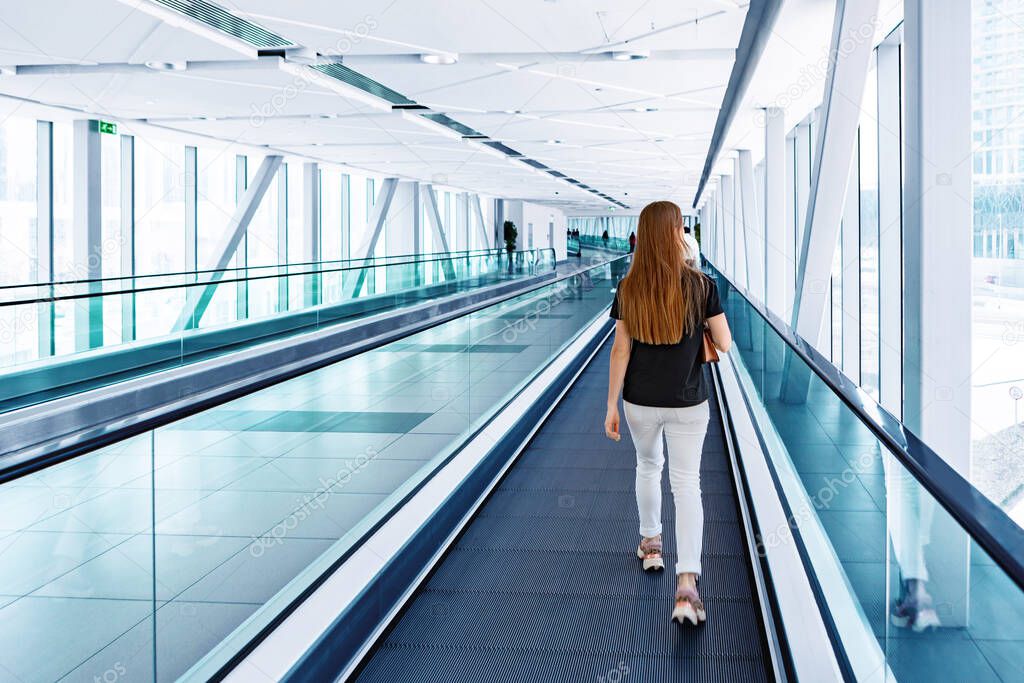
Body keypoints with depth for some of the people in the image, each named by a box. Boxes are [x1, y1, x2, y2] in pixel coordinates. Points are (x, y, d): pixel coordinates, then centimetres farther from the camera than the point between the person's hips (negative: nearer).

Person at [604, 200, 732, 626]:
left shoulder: (629, 288, -7)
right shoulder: (700, 285, -13)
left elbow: (621, 349, -6)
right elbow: (724, 344, -7)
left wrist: (611, 406, 0)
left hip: (640, 402, 2)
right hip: (687, 403, -2)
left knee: (648, 467, 26)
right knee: (687, 484, 1)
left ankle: (650, 544, 44)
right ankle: (687, 586, -10)